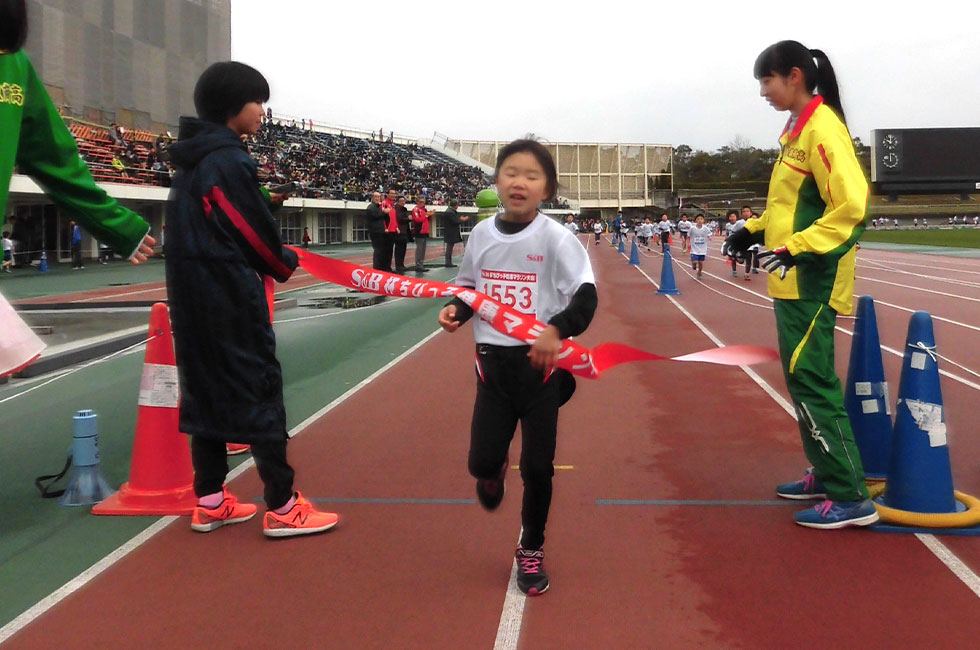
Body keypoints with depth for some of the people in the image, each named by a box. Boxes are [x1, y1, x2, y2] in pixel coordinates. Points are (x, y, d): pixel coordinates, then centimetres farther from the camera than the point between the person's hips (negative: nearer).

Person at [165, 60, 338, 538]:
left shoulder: (193, 161, 13)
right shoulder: (229, 161, -15)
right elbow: (254, 231, -12)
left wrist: (263, 201, 4)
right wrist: (286, 263, 4)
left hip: (192, 297, 9)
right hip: (231, 296, -9)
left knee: (206, 387, 12)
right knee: (259, 387, -4)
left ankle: (210, 502, 19)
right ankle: (281, 508, 0)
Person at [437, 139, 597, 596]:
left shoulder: (555, 238, -11)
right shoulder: (481, 234, 2)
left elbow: (586, 297, -16)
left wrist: (557, 330, -33)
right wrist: (456, 310, -4)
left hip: (541, 363, -3)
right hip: (493, 361, 3)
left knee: (537, 466, 4)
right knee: (482, 460, 1)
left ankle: (531, 550, 26)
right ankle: (494, 473, 41)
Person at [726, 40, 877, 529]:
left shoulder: (822, 127, -15)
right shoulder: (795, 128, 14)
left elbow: (850, 205, -22)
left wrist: (798, 247, -27)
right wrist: (755, 229, 12)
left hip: (812, 283, -10)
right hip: (791, 281, 10)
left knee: (810, 381, -10)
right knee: (802, 379, 15)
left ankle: (851, 498, -5)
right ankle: (825, 474, 28)